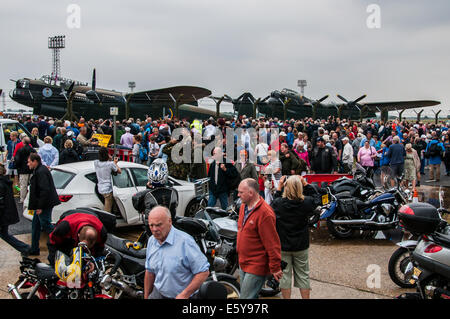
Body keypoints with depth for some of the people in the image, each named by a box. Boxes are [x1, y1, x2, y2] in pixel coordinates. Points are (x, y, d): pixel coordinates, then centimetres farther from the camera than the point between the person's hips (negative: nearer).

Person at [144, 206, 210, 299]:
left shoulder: (184, 241, -22)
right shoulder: (151, 241, 2)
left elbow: (203, 272, -22)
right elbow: (149, 272, 13)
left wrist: (184, 295, -22)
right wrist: (146, 296, 13)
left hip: (180, 296, -5)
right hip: (157, 293, 5)